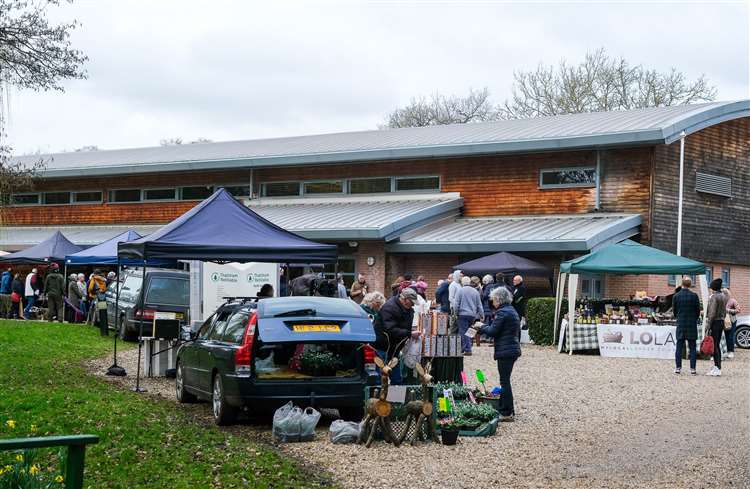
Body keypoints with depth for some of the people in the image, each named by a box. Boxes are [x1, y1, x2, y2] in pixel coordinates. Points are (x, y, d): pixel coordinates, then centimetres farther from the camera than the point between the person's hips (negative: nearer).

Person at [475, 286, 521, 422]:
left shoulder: (502, 312, -15)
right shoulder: (512, 311, 15)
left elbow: (492, 331, -17)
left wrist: (482, 328, 4)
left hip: (505, 351, -10)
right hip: (513, 348, 10)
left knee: (505, 381, -5)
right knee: (505, 381, 14)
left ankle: (507, 413, -3)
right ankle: (504, 410, 19)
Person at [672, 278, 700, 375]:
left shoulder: (676, 296, -3)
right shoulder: (694, 295, -8)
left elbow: (674, 311, 4)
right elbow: (698, 310, -2)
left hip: (680, 324, 1)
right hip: (692, 324, -1)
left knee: (679, 347, 6)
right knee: (692, 347, 3)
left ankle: (678, 367, 5)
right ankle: (692, 368, 2)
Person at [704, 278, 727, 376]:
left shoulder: (714, 297, -16)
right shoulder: (723, 296, 11)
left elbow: (712, 313, -19)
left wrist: (708, 327, -18)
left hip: (714, 322, -9)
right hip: (721, 322, 9)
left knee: (714, 346, -5)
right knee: (717, 345, 13)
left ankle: (717, 368, -6)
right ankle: (717, 367, 17)